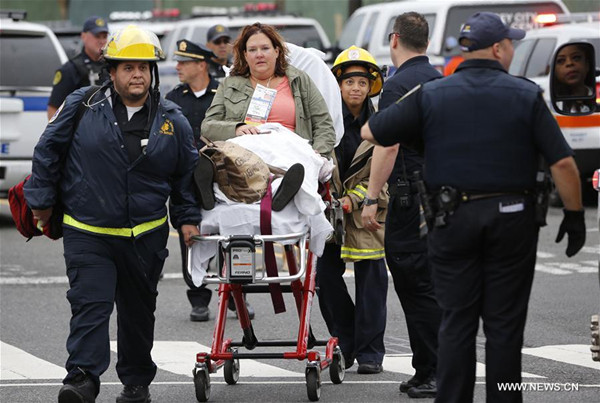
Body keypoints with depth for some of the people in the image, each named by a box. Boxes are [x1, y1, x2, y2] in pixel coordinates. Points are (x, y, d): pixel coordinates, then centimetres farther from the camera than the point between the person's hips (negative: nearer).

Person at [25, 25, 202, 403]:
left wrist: (188, 218, 8)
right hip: (88, 234, -2)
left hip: (146, 237, 3)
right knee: (90, 305, -14)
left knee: (139, 311, 13)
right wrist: (42, 199, 4)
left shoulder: (172, 120, 2)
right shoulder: (83, 107, -4)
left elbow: (188, 172, 13)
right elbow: (49, 151, 4)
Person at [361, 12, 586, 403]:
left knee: (457, 322, 6)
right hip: (512, 219, -1)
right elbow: (562, 162, -7)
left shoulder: (430, 94, 0)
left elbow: (370, 133, 2)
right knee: (505, 324, 4)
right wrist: (574, 215, 3)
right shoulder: (526, 95, -3)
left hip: (453, 219, 1)